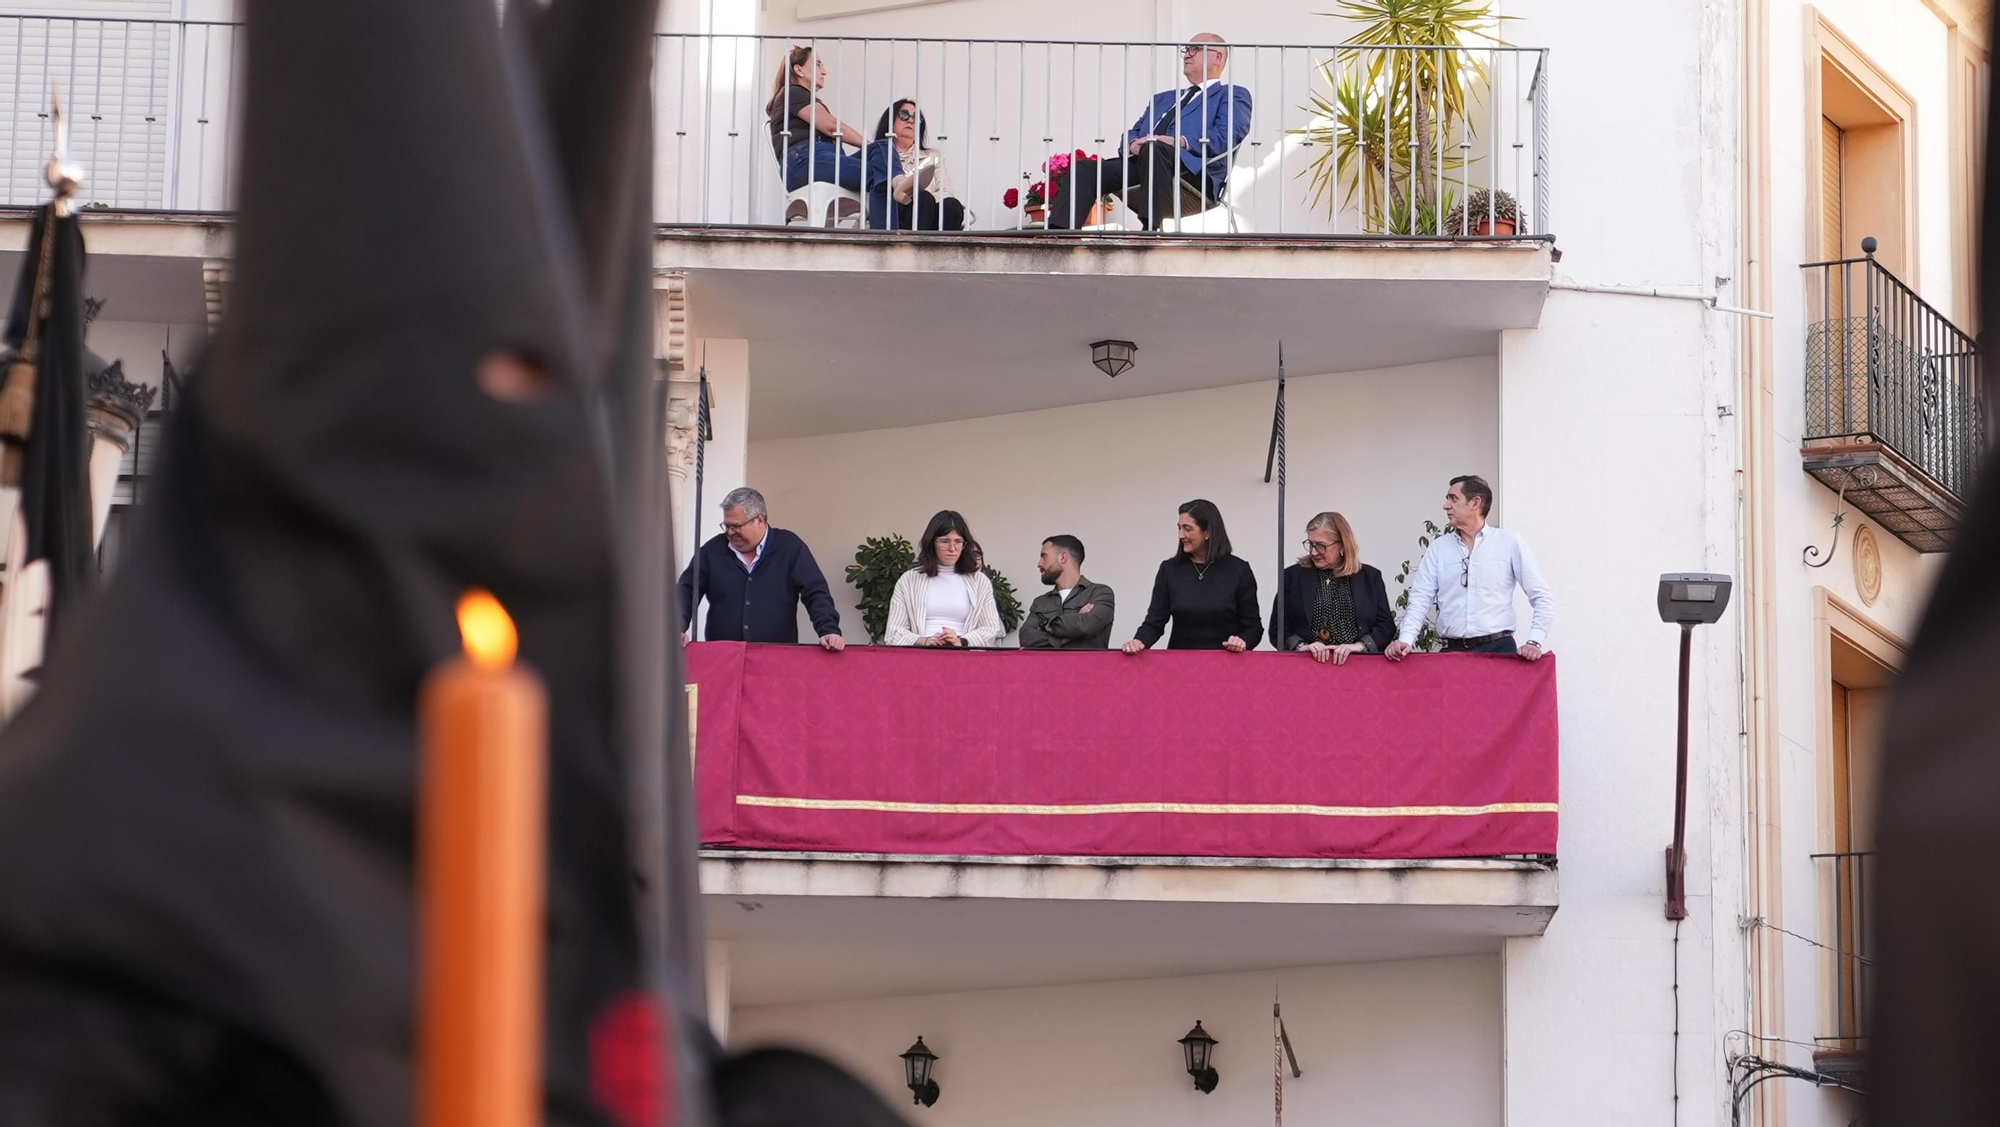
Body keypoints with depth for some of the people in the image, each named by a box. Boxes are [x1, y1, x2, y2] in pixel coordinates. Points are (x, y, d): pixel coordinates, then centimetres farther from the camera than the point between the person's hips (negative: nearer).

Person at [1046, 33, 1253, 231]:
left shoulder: (1232, 95, 17)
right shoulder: (1163, 98, 38)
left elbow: (1228, 135, -3)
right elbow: (1133, 133, 26)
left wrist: (1180, 142, -18)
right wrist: (1133, 143, -1)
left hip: (1193, 174, -6)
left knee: (1153, 149, -39)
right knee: (1084, 169, -18)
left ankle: (1149, 232, -43)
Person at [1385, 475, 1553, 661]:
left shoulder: (1509, 543, 4)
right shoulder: (1439, 548, 11)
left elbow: (1542, 597, 3)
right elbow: (1421, 599, 4)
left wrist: (1535, 643, -9)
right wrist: (1406, 639, -12)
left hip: (1498, 649, -2)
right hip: (1453, 651, 2)